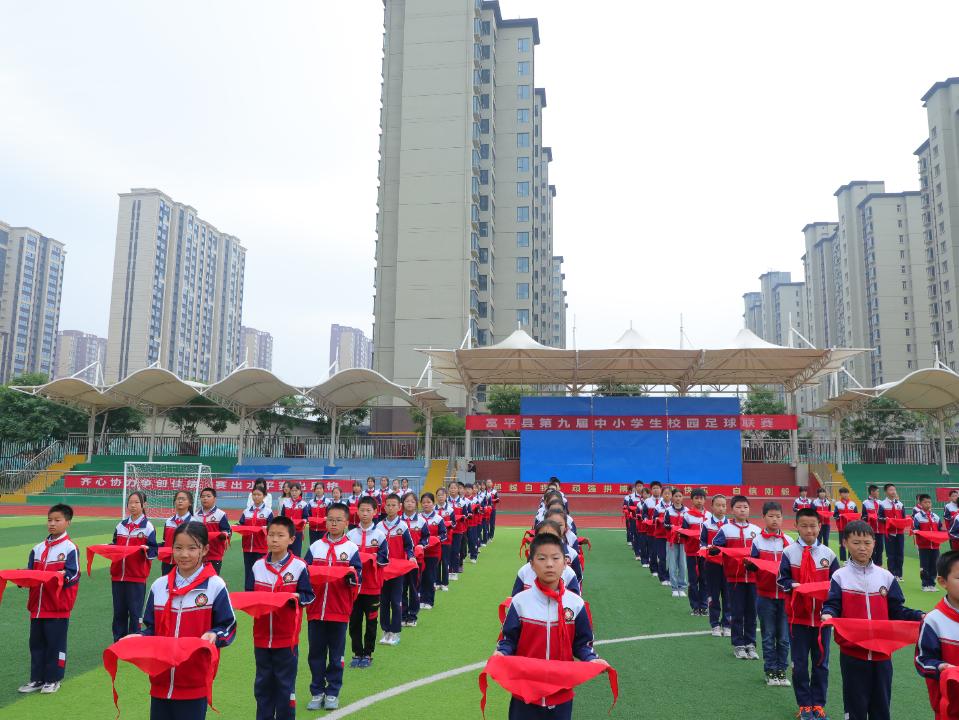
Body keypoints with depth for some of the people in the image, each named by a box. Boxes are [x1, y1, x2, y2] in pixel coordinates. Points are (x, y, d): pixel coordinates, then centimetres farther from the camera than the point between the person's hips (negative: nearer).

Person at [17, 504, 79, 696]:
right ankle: (37, 679, 24)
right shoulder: (38, 548, 11)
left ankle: (53, 679, 15)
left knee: (56, 643, 2)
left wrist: (60, 576, -29)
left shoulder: (70, 548, -7)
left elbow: (73, 575, -12)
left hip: (58, 606, -6)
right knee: (36, 643, 12)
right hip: (37, 605, 6)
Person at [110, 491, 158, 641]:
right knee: (118, 612, 11)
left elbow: (153, 553, -5)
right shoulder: (121, 525, 11)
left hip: (137, 577, -4)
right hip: (117, 575, 4)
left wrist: (146, 550, -24)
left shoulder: (147, 526, -2)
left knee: (134, 613, 1)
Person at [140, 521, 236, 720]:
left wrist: (214, 635, -22)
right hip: (161, 682, 4)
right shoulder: (159, 585, 5)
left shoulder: (215, 586, -7)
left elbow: (229, 627, -3)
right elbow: (152, 628, 13)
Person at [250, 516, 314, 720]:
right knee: (262, 683, 15)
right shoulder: (258, 566, 1)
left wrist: (295, 598, -23)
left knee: (285, 683, 8)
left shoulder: (299, 566, -8)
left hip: (287, 637, -3)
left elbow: (309, 596, -4)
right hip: (261, 636, 3)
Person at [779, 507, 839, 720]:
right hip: (798, 616, -1)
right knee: (800, 664, 6)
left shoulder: (828, 554, 2)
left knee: (821, 663, 10)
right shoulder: (789, 552, -3)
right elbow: (782, 579, -1)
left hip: (822, 616, 1)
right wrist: (793, 585, -20)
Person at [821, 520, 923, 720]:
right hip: (852, 653, -2)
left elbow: (897, 611, 6)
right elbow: (832, 605, -5)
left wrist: (918, 617, -9)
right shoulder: (840, 577, -2)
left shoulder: (886, 577, 4)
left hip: (881, 653, 2)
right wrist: (827, 614, -26)